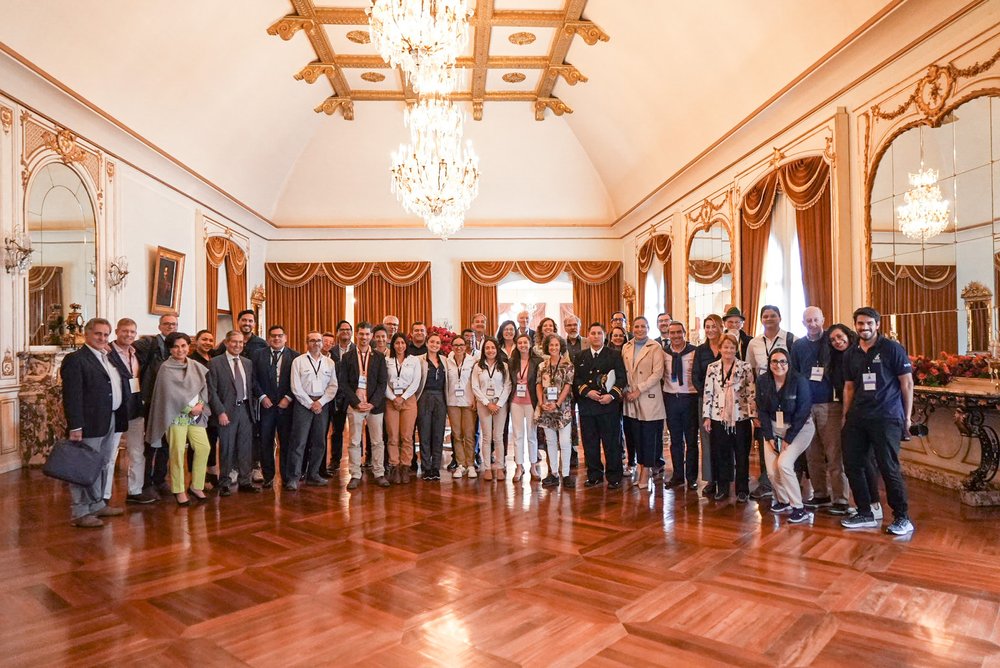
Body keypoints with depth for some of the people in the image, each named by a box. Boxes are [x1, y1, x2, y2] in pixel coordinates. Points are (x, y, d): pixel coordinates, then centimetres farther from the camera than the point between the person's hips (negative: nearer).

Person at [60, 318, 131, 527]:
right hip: (90, 423, -8)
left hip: (111, 422, 8)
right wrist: (75, 427, -19)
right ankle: (79, 513, 8)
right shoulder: (75, 359, -10)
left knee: (103, 465, 17)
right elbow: (72, 396, -16)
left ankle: (97, 505, 29)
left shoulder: (111, 357, 17)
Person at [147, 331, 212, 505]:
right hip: (176, 415, -4)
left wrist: (200, 405, -6)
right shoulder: (166, 368, -5)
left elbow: (205, 387, 10)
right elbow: (171, 393, -11)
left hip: (196, 414, 5)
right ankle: (179, 490, 10)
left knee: (203, 448, -1)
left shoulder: (196, 366, 9)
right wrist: (191, 407, -10)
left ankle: (196, 486, 14)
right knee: (177, 452, -3)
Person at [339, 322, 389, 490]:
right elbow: (343, 383, 1)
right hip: (354, 405, 0)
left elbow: (382, 383, 2)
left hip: (375, 405, 1)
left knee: (377, 441, 4)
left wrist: (372, 403, -9)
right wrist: (357, 402, -9)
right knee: (354, 442, 2)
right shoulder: (347, 358, 6)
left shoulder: (379, 358, 7)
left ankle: (379, 474, 12)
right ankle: (355, 476, 10)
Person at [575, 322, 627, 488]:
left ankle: (614, 477, 11)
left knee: (611, 442, 1)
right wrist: (587, 392, -9)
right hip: (586, 405, 3)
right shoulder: (581, 356, 13)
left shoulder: (614, 355, 5)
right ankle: (594, 475, 20)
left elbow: (621, 378, 0)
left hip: (609, 405, -3)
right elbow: (576, 379, 8)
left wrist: (612, 395, -14)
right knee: (590, 443, 8)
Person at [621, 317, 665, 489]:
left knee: (648, 435, 0)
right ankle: (642, 467, 19)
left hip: (649, 398, -4)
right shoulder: (626, 347, 11)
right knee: (636, 435, 7)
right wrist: (626, 390, 0)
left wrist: (639, 390, -14)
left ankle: (646, 471, 9)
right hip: (630, 398, 4)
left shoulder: (655, 347, -4)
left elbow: (657, 373, -11)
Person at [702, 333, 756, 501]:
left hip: (740, 417, -1)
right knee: (720, 454, 9)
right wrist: (706, 416, 1)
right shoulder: (712, 368, 3)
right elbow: (708, 393, 3)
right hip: (718, 417, 2)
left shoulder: (745, 367, -2)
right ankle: (722, 488, 22)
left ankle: (742, 489, 19)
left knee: (742, 455, 7)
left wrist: (754, 414, -8)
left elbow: (751, 392, -3)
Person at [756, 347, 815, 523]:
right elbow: (762, 410, -2)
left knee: (784, 463, -21)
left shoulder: (800, 381, -18)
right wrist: (769, 437, -7)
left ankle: (799, 508, -8)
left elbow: (803, 412, -15)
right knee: (771, 470, -4)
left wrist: (788, 439, -15)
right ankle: (783, 500, 24)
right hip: (774, 427, 4)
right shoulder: (762, 381, -8)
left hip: (799, 428, -4)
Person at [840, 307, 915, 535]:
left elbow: (907, 383, -3)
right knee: (852, 465, 6)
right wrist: (846, 416, 11)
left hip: (886, 418, -6)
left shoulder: (891, 349, -3)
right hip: (857, 418, 6)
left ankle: (902, 518, 11)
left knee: (889, 468, -4)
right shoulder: (851, 354, 11)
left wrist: (907, 416, -4)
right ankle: (865, 514, 19)